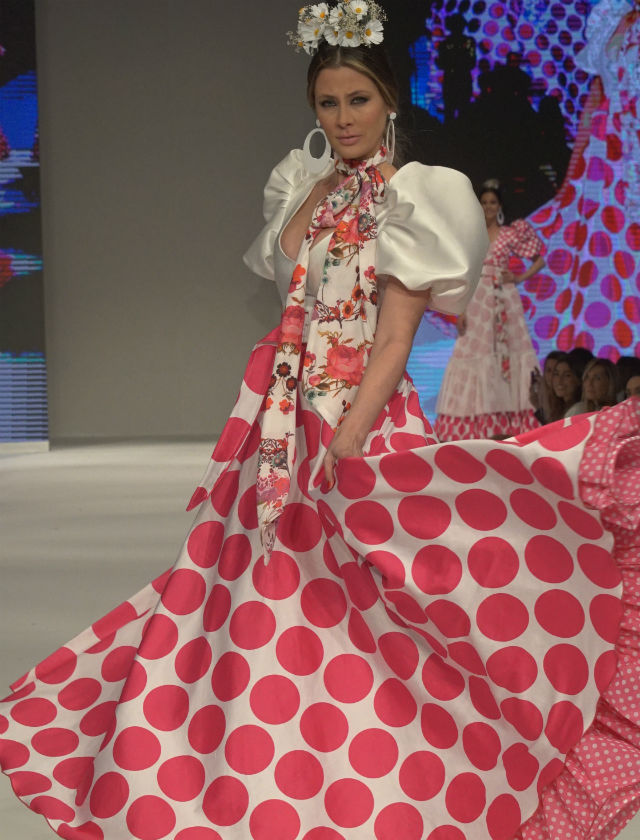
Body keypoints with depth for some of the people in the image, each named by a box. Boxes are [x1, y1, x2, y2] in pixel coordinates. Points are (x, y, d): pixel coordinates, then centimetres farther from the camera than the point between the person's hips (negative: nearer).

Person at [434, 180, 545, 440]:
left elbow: (540, 260, 15)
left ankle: (508, 425, -2)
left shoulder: (512, 233, 8)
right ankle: (475, 427, -4)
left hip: (503, 301, -1)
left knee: (506, 353, -4)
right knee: (475, 356, -4)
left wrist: (520, 277, 0)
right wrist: (461, 310, -1)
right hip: (477, 302, 1)